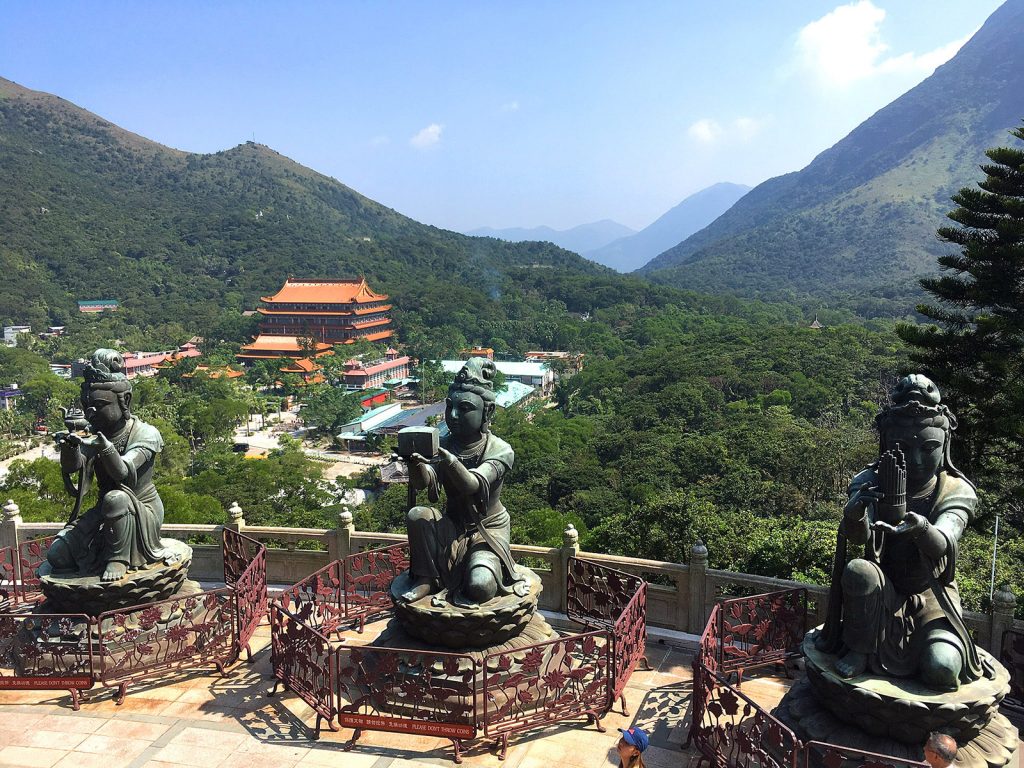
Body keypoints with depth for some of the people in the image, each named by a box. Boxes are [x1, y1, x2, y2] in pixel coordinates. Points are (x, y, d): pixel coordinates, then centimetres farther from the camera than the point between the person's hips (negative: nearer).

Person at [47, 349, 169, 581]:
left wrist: (102, 443, -50)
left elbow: (122, 472, -32)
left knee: (116, 498, -37)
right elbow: (71, 467, -15)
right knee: (57, 555, -8)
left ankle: (118, 559, -18)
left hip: (142, 515, -5)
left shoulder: (146, 434, -17)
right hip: (105, 514, 5)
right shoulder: (93, 431, -1)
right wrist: (70, 441, -36)